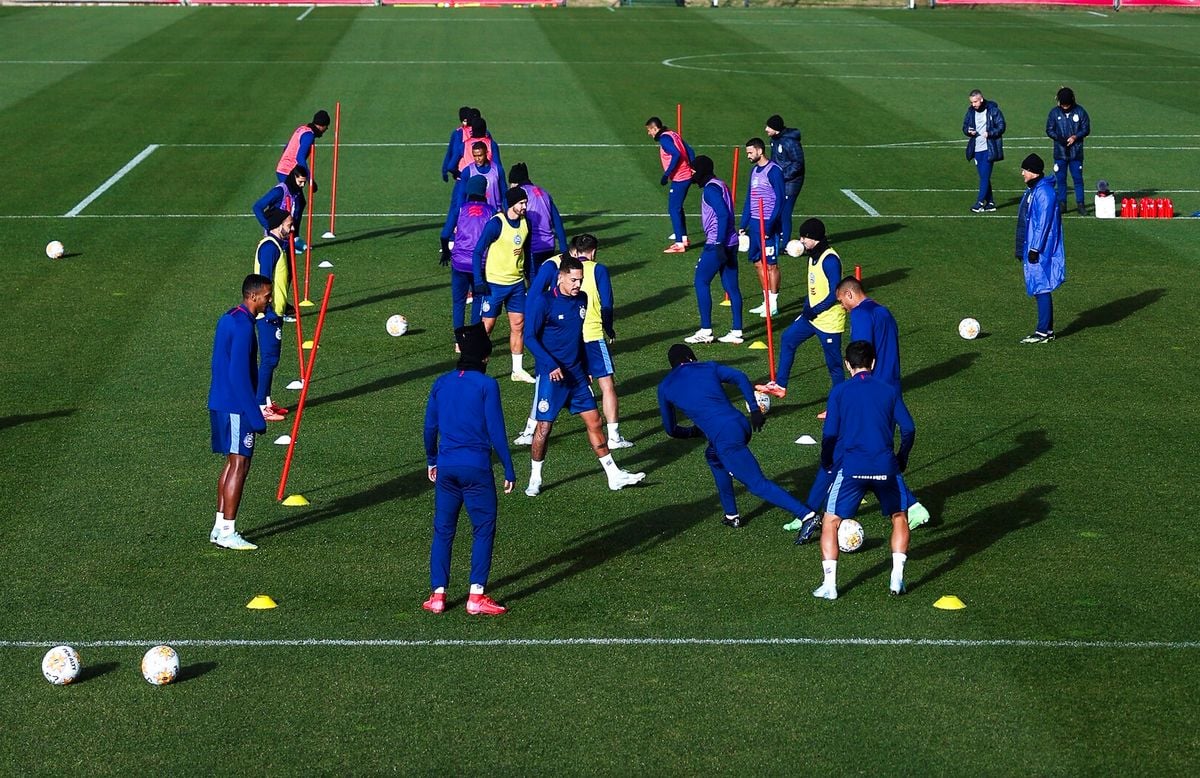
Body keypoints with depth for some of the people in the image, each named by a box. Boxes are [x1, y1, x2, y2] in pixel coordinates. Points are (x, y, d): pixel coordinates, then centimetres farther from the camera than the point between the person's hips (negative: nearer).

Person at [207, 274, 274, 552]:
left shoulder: (228, 318, 13)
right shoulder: (243, 326, -18)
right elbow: (240, 375, -22)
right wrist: (255, 416, -20)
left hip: (220, 402, 10)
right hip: (236, 406, -10)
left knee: (232, 463, 15)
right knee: (239, 464, -5)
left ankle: (220, 527, 18)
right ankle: (227, 532, -4)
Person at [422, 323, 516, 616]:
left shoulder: (441, 383, 8)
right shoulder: (486, 385, -6)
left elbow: (430, 426, 14)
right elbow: (496, 431, -7)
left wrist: (431, 460, 29)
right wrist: (509, 470, -1)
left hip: (446, 467, 4)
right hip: (476, 468, -4)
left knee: (443, 529, 12)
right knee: (483, 529, 4)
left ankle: (438, 594, 11)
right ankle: (476, 596, -1)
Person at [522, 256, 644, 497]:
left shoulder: (581, 299, 7)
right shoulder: (543, 302, -12)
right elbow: (531, 338, -12)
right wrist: (551, 366, -20)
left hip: (576, 374, 6)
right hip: (552, 375, -6)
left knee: (594, 421, 6)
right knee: (544, 427, -2)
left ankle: (614, 476, 11)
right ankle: (535, 479, 12)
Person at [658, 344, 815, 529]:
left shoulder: (665, 387, 16)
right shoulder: (709, 367, 20)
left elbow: (671, 429, 23)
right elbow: (740, 378, 3)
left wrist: (695, 432, 41)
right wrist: (755, 410, 6)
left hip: (724, 438, -5)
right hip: (741, 424, 5)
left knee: (758, 485, -4)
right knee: (714, 456, 33)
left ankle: (807, 515, -18)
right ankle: (731, 515, 32)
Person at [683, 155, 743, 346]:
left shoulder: (710, 189, -13)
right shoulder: (719, 185, 17)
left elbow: (723, 214, -23)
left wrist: (719, 244, -25)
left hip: (717, 244, -9)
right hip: (730, 243, 9)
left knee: (701, 282, -1)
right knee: (731, 286, 9)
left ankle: (706, 331, -2)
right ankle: (737, 331, 10)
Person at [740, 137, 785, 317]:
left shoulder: (774, 171, -12)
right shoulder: (754, 170, 13)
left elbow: (779, 201, -16)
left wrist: (770, 226, -21)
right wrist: (743, 225, 15)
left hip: (768, 225, -8)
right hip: (754, 223, 8)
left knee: (771, 264, -2)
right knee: (758, 262, 11)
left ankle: (773, 304, 4)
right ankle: (767, 301, 20)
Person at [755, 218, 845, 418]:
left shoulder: (830, 260, -22)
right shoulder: (813, 255, 8)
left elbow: (835, 294, -23)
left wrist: (815, 310, -17)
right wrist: (808, 304, 7)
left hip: (829, 320, -10)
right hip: (812, 315, 10)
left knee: (833, 362, -1)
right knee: (788, 339, 14)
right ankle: (780, 385, 22)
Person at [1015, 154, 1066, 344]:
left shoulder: (1044, 192, -17)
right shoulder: (1031, 190, 14)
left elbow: (1043, 224, -20)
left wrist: (1035, 248, -20)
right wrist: (1023, 249, 21)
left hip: (1040, 251, -10)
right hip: (1030, 249, 10)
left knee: (1041, 289, -6)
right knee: (1038, 290, 12)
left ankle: (1044, 332, -3)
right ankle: (1047, 329, 18)